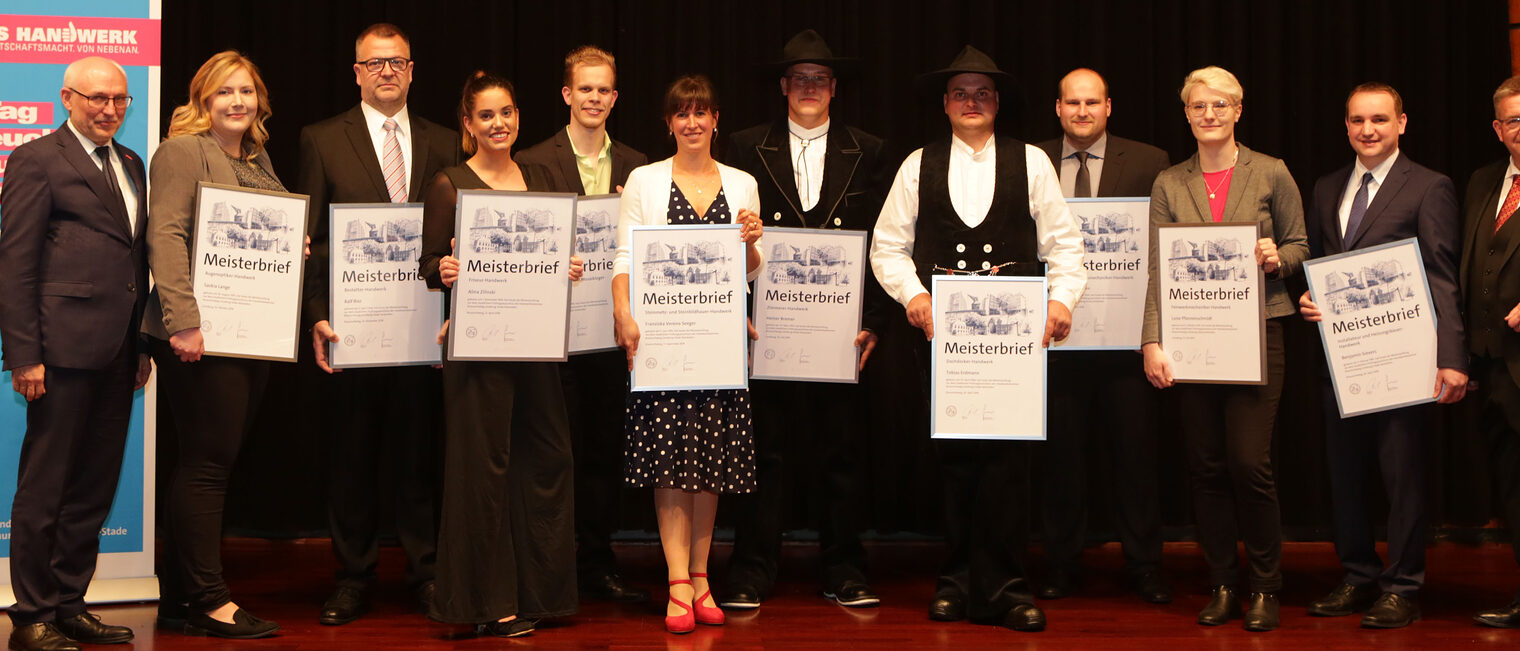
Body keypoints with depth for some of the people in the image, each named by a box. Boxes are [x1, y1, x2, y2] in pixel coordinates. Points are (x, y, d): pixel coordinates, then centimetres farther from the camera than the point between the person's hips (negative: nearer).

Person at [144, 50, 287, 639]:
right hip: (202, 336, -8)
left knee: (207, 464, 11)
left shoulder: (258, 160, 18)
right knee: (208, 462, -5)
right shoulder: (183, 151, -6)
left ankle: (179, 596, 18)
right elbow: (165, 237, -15)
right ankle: (208, 601, 2)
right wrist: (183, 321, -23)